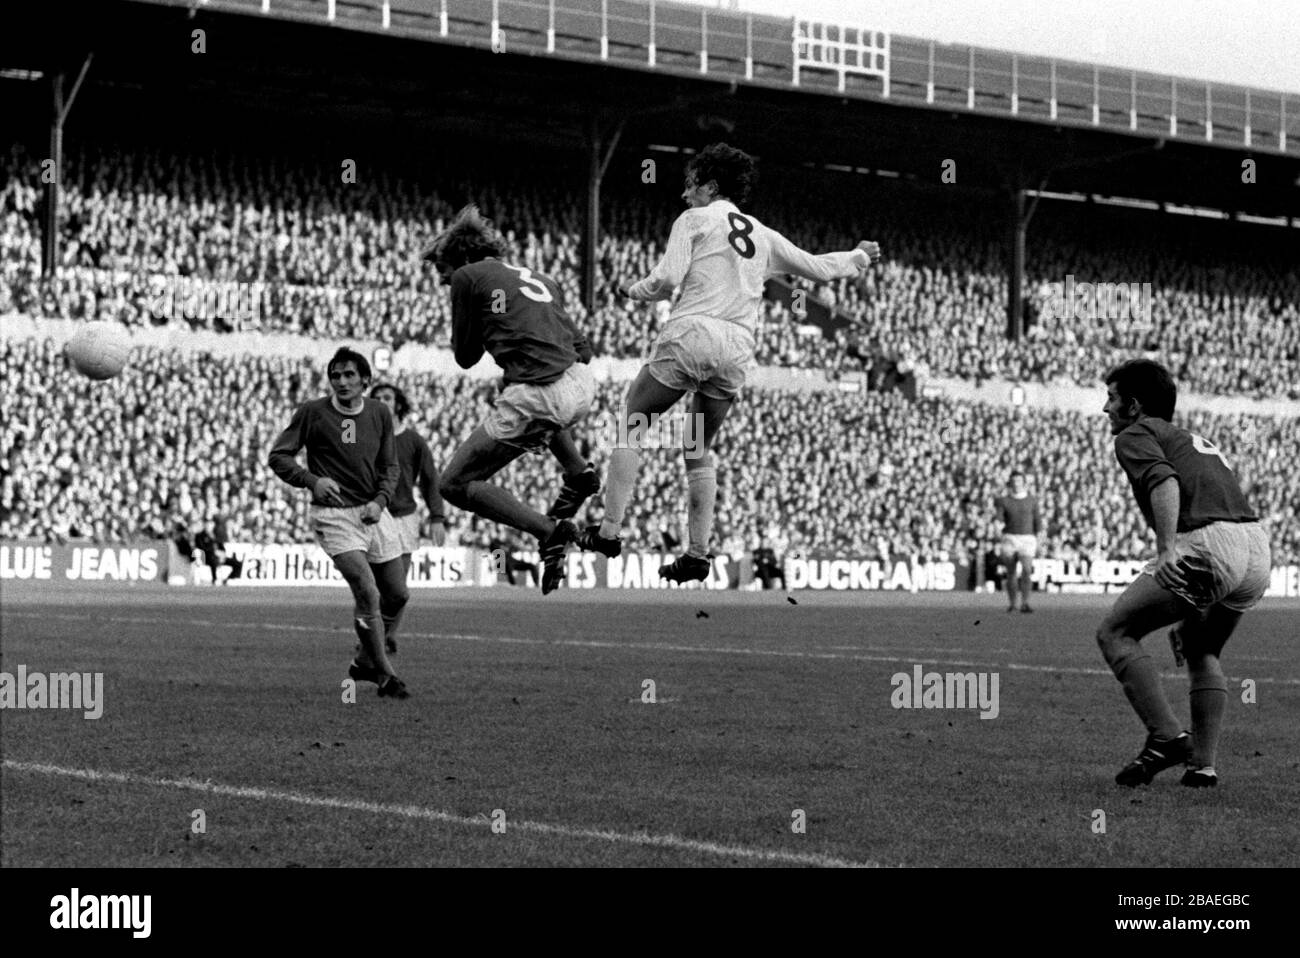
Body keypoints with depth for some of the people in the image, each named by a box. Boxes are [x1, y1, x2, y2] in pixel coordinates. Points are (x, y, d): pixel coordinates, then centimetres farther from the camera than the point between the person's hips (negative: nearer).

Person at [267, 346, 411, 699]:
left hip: (373, 512, 5)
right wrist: (312, 480, -19)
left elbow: (390, 465, 12)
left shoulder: (380, 413, 5)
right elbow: (278, 456, -3)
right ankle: (385, 675, -6)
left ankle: (365, 663, 28)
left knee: (397, 595, 7)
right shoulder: (312, 412, -7)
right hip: (334, 515, -5)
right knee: (367, 593, -19)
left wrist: (380, 501, -6)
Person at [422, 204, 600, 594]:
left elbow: (465, 356, 10)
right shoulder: (542, 280, 24)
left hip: (536, 398, -8)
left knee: (455, 485, 4)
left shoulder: (468, 277, 5)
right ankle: (578, 472, 24)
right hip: (582, 386, 8)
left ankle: (547, 530, -10)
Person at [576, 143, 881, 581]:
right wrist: (860, 257, 45)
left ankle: (609, 530, -5)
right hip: (738, 351, 5)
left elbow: (666, 279, -6)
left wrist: (633, 291, 13)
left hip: (691, 335, -5)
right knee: (699, 450, 17)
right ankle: (698, 553, 8)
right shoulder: (764, 237, 20)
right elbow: (817, 268, 27)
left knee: (629, 425, 5)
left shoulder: (694, 220, 6)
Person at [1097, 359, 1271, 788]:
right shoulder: (1197, 442, 35)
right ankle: (1203, 764, 17)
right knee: (1202, 651, 27)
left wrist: (1167, 550, -25)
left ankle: (1166, 737, -8)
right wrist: (1189, 615, 41)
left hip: (1207, 544, -8)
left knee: (1115, 633, 4)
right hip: (1259, 549, 8)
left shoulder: (1136, 435, 10)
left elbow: (1164, 482, -13)